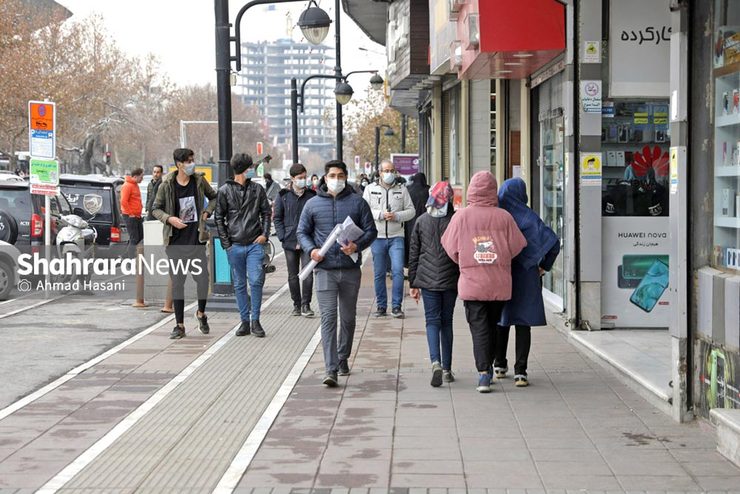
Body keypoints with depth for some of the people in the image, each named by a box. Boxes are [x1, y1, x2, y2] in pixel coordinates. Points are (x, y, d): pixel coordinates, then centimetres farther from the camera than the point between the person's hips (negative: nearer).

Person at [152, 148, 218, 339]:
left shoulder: (199, 181, 2)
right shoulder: (167, 185, -4)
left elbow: (214, 197, 19)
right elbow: (155, 209, 4)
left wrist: (207, 212, 2)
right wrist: (169, 218, -13)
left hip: (196, 239, 1)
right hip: (176, 241, -1)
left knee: (202, 278, -6)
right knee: (177, 282, 3)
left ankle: (201, 313, 23)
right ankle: (180, 326, 11)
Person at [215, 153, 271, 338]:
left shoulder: (257, 189, 6)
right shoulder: (225, 190, 1)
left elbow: (266, 212, 13)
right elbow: (219, 218, 4)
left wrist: (264, 234, -1)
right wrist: (226, 243, -1)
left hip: (255, 244, 0)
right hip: (235, 246, 0)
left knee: (256, 281, -9)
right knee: (239, 285, 6)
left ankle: (255, 320, 3)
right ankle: (245, 321, 15)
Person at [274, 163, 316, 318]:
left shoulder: (312, 195, 3)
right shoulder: (283, 195, 3)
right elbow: (277, 218, 6)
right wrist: (283, 237, -4)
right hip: (290, 242, 1)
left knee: (308, 273, -9)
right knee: (293, 275, 8)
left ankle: (305, 305, -2)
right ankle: (296, 304, 19)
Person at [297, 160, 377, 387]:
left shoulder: (357, 202, 5)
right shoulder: (313, 204, 7)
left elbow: (370, 231, 4)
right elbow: (302, 232, 12)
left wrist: (357, 246, -15)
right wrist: (311, 249, -7)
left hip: (351, 269, 1)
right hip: (325, 269, -1)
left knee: (348, 317, 14)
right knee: (328, 318, -9)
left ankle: (343, 357, 34)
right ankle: (331, 370, -13)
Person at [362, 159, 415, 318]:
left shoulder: (401, 189, 8)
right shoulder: (370, 189, 6)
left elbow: (411, 210, 6)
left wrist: (397, 216, -11)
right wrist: (381, 214, -14)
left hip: (396, 237, 0)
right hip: (377, 237, 0)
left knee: (398, 270, -11)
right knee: (379, 274, 5)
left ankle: (396, 306, -4)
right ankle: (381, 306, 14)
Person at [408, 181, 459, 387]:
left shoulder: (421, 221, 2)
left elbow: (413, 254, 5)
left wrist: (413, 283, 11)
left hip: (427, 279, 0)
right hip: (450, 280, 0)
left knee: (432, 321, 2)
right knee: (446, 322, 11)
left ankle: (436, 362, -20)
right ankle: (447, 369, 15)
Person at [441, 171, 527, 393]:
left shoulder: (461, 216, -6)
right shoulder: (504, 217, -5)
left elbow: (451, 248, -1)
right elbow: (517, 247, -1)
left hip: (472, 283, -1)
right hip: (499, 285, 2)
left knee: (479, 329, 0)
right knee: (492, 327, 18)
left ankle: (483, 373, -13)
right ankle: (488, 369, 29)